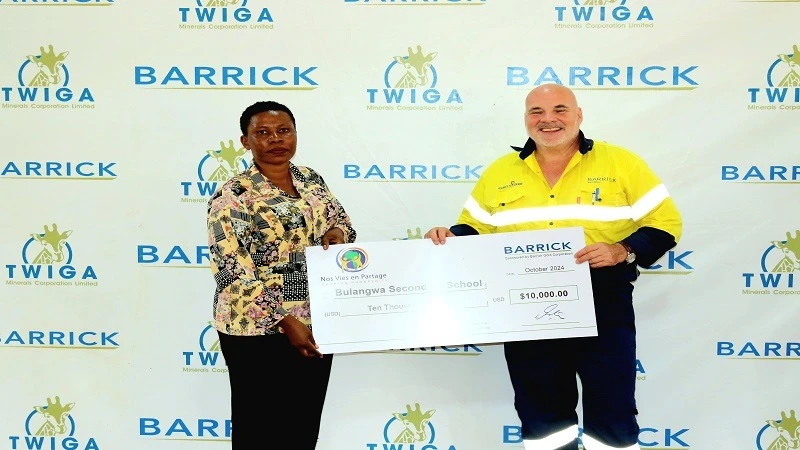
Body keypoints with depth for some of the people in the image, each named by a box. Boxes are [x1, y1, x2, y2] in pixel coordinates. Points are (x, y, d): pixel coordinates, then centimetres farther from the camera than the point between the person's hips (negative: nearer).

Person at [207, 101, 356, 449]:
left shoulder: (311, 180, 7)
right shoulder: (233, 195, -12)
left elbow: (342, 221, 18)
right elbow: (234, 274, -17)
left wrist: (337, 232, -7)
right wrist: (285, 322, -22)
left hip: (315, 324, 6)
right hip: (258, 330, -6)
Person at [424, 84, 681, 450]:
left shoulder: (620, 163, 0)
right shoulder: (499, 172, 8)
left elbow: (665, 223, -1)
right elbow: (474, 229, 15)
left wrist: (623, 251, -18)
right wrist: (450, 237, -7)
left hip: (603, 310, -2)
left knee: (612, 419, 4)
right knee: (541, 418, 14)